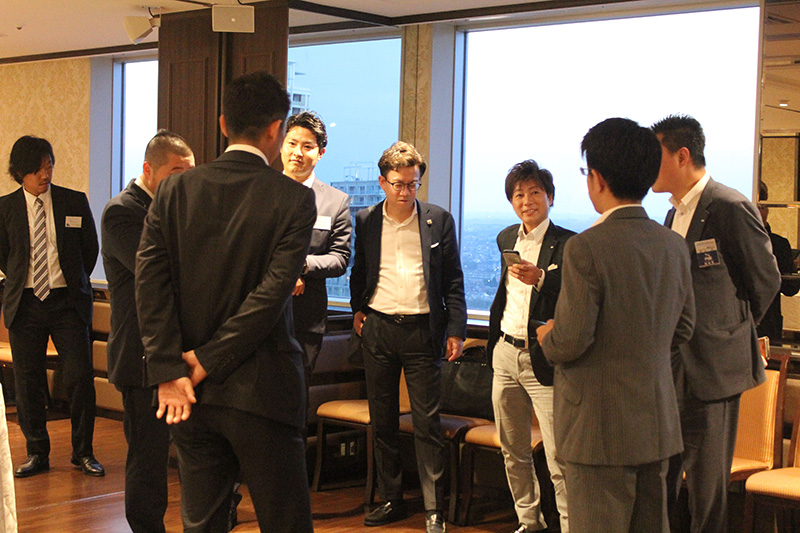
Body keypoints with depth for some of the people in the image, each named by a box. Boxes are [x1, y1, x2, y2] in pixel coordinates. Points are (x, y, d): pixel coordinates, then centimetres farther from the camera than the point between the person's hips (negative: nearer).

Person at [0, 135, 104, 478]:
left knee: (80, 377, -6)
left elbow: (91, 248, 12)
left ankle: (83, 452, 8)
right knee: (28, 382, 4)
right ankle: (37, 453, 17)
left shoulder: (75, 202, 3)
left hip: (67, 303, -1)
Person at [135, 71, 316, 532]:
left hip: (189, 391, 4)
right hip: (260, 390, -4)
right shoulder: (293, 199, -9)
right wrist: (209, 362, -10)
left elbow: (151, 281, -5)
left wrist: (169, 372, -6)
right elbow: (272, 294, -16)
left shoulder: (175, 191, 2)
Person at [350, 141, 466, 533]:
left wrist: (456, 330, -3)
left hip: (422, 330, -3)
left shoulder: (439, 221, 1)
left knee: (427, 423, -3)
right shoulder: (366, 221, 6)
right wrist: (357, 309, 6)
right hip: (378, 328, 3)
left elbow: (453, 280, 2)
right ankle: (391, 500, 22)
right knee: (382, 422, 10)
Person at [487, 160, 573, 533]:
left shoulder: (568, 244, -11)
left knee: (559, 460, -9)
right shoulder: (506, 239, 11)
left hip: (544, 361, -7)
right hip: (506, 355, 7)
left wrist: (540, 278, -33)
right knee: (513, 452, 17)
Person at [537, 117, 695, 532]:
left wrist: (548, 338, 2)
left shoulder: (586, 249, -18)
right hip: (658, 424, 7)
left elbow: (570, 341, -19)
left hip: (601, 425, -7)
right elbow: (682, 330, 13)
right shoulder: (673, 246, 4)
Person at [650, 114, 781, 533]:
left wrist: (731, 334, 4)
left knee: (706, 484, 1)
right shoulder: (675, 214, 13)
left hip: (712, 369, -8)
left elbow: (766, 282, -5)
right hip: (670, 368, 8)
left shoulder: (732, 208, -13)